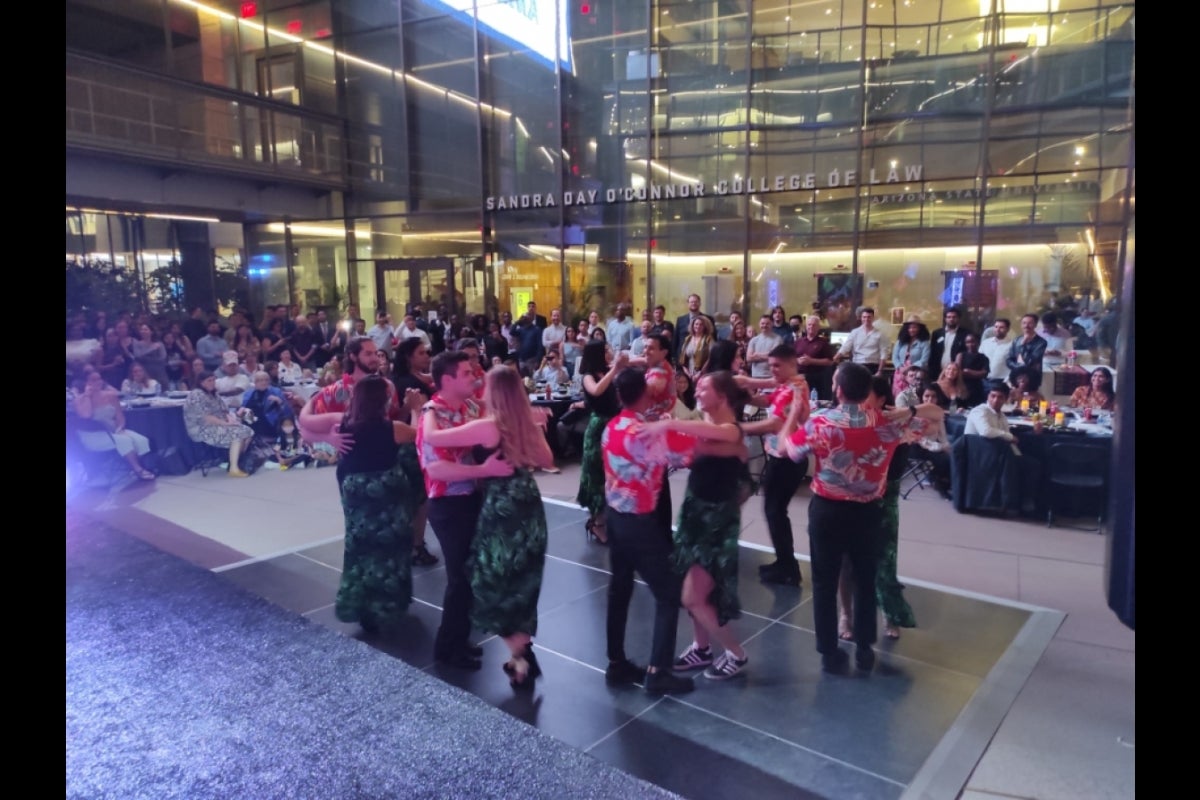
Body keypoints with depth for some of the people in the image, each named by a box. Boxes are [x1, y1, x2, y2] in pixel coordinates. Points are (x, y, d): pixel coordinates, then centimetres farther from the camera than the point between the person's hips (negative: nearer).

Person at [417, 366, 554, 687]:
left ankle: (521, 655, 7)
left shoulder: (487, 427, -17)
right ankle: (522, 653, 26)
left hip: (501, 510, -7)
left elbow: (430, 437, -17)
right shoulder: (527, 423, 3)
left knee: (496, 585, 9)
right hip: (529, 508, 7)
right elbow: (547, 461, 16)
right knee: (522, 584, 18)